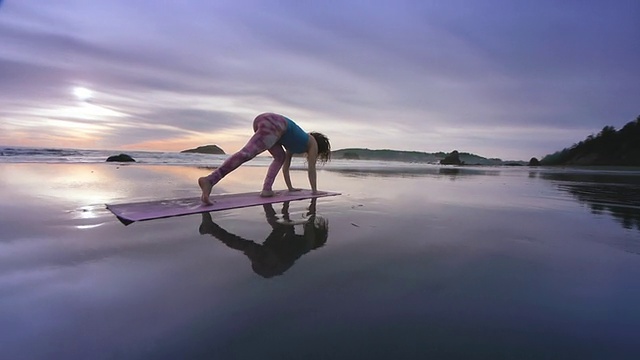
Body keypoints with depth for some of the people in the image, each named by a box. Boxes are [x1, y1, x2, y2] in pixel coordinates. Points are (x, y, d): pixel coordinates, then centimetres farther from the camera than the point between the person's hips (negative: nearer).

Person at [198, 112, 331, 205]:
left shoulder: (296, 144, 39)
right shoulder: (312, 143, 24)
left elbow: (285, 166, 41)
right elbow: (311, 168, 20)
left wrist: (290, 188, 45)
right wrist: (314, 191, 28)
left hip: (263, 120, 8)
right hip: (273, 125, -8)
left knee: (280, 157, 22)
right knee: (246, 153, -23)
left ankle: (266, 189, 5)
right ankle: (209, 180, -37)